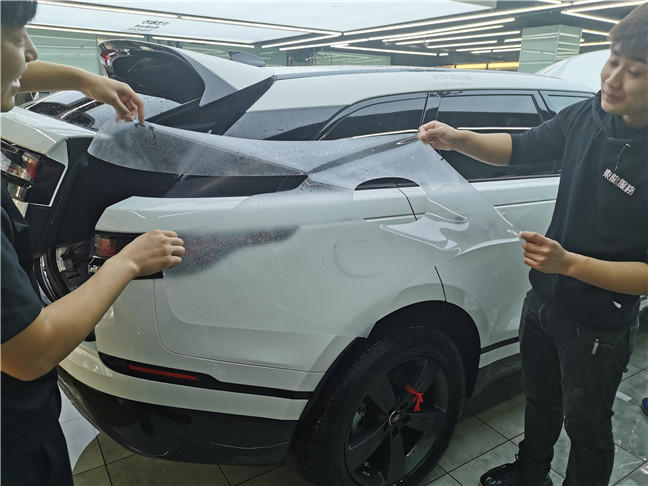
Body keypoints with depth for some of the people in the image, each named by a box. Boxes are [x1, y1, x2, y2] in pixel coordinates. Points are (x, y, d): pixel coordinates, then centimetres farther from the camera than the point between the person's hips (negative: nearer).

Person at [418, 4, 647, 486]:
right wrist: (458, 139, -14)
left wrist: (568, 263, -34)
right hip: (544, 299, 6)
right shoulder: (586, 117, -10)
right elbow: (519, 148, 3)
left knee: (586, 427, 19)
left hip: (599, 328, -6)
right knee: (540, 400, 28)